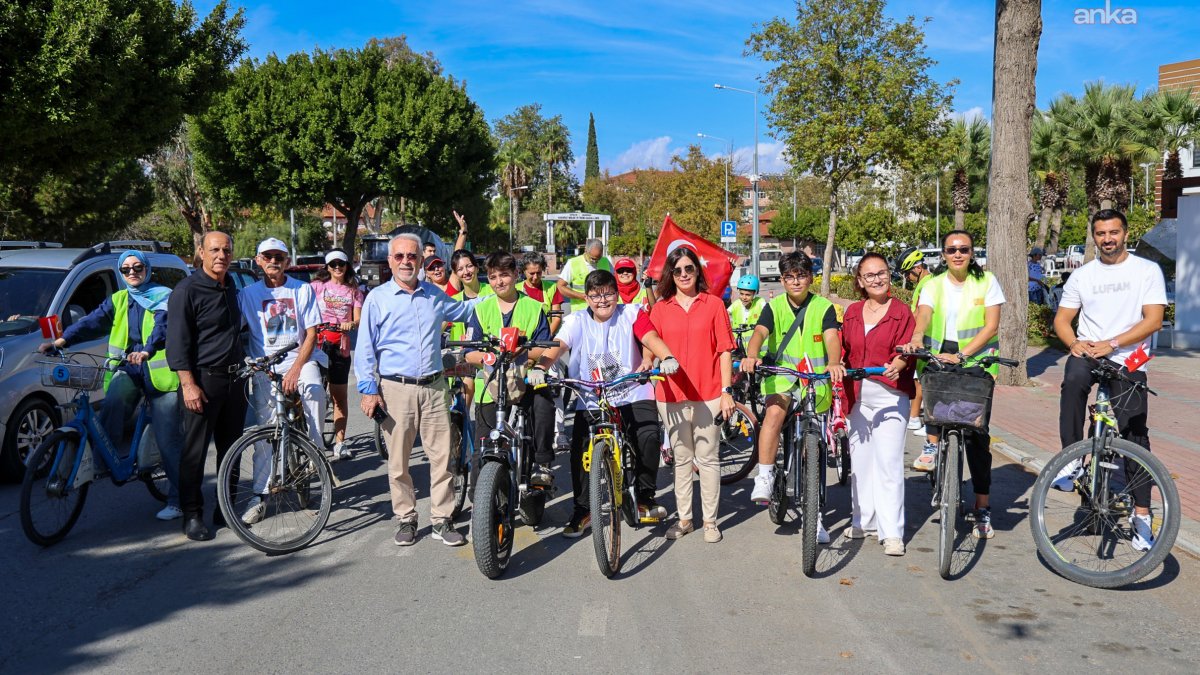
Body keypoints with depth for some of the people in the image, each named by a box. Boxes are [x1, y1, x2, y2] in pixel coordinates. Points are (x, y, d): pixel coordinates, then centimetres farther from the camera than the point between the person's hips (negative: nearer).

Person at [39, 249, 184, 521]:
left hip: (159, 371, -4)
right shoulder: (118, 301, 17)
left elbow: (163, 325, -16)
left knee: (168, 439, -4)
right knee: (112, 405, -28)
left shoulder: (163, 296, 2)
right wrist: (62, 340, -13)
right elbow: (93, 321, 4)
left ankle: (178, 499, 2)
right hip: (127, 369, 4)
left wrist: (147, 350, -35)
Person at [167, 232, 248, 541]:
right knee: (195, 450, -1)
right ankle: (192, 515, 7)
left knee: (231, 447, 11)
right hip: (203, 380, -7)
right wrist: (188, 384, -18)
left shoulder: (231, 287, 13)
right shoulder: (187, 290, -8)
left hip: (233, 379, 7)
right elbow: (177, 342, -12)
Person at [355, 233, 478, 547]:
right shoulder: (377, 298, 2)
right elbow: (364, 348, 1)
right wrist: (368, 390, -6)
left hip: (434, 388, 3)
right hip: (396, 390, -2)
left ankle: (442, 520, 11)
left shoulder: (435, 295, 12)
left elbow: (463, 310, 32)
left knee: (442, 456, 1)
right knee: (398, 460, 4)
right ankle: (406, 519, 18)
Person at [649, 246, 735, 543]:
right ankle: (684, 518, 21)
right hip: (672, 395, 2)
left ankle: (710, 520, 14)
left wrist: (727, 391, -4)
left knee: (708, 459, 4)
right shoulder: (660, 308, 7)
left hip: (708, 394, -2)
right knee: (681, 459, 11)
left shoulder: (713, 304, 2)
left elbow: (724, 350, 1)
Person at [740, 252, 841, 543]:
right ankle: (764, 478, -25)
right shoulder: (774, 306, 2)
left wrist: (834, 364, -38)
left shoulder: (824, 307, -1)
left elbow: (832, 338, -17)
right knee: (774, 410, -35)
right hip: (781, 375, 0)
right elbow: (760, 332, -15)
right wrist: (751, 356, -38)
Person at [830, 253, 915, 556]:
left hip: (890, 395, -4)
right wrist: (836, 364, -9)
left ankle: (892, 532, -4)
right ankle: (863, 520, 25)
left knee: (888, 462, -8)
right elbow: (844, 347, 11)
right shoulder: (852, 312, 12)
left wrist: (896, 366, -26)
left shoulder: (901, 312, 0)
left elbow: (906, 350, -6)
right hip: (857, 394, 5)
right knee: (860, 459, 11)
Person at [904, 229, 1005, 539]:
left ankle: (982, 508, 3)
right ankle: (932, 444, -7)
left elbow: (992, 326, -8)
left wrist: (961, 354, -21)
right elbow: (923, 316, -10)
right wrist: (916, 338, -33)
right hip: (941, 357, 3)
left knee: (976, 432, -5)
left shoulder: (987, 282, 2)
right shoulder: (934, 284, 7)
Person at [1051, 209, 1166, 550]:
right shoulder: (1082, 275, 10)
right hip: (1087, 353, 1)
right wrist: (1075, 342, -11)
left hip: (1128, 362, -1)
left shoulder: (1147, 270, 2)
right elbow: (1062, 319, 11)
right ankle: (1071, 461, -24)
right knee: (1074, 378, -35)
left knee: (1135, 436, -3)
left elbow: (1153, 320, -7)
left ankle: (1141, 516, 6)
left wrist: (1111, 344, -19)